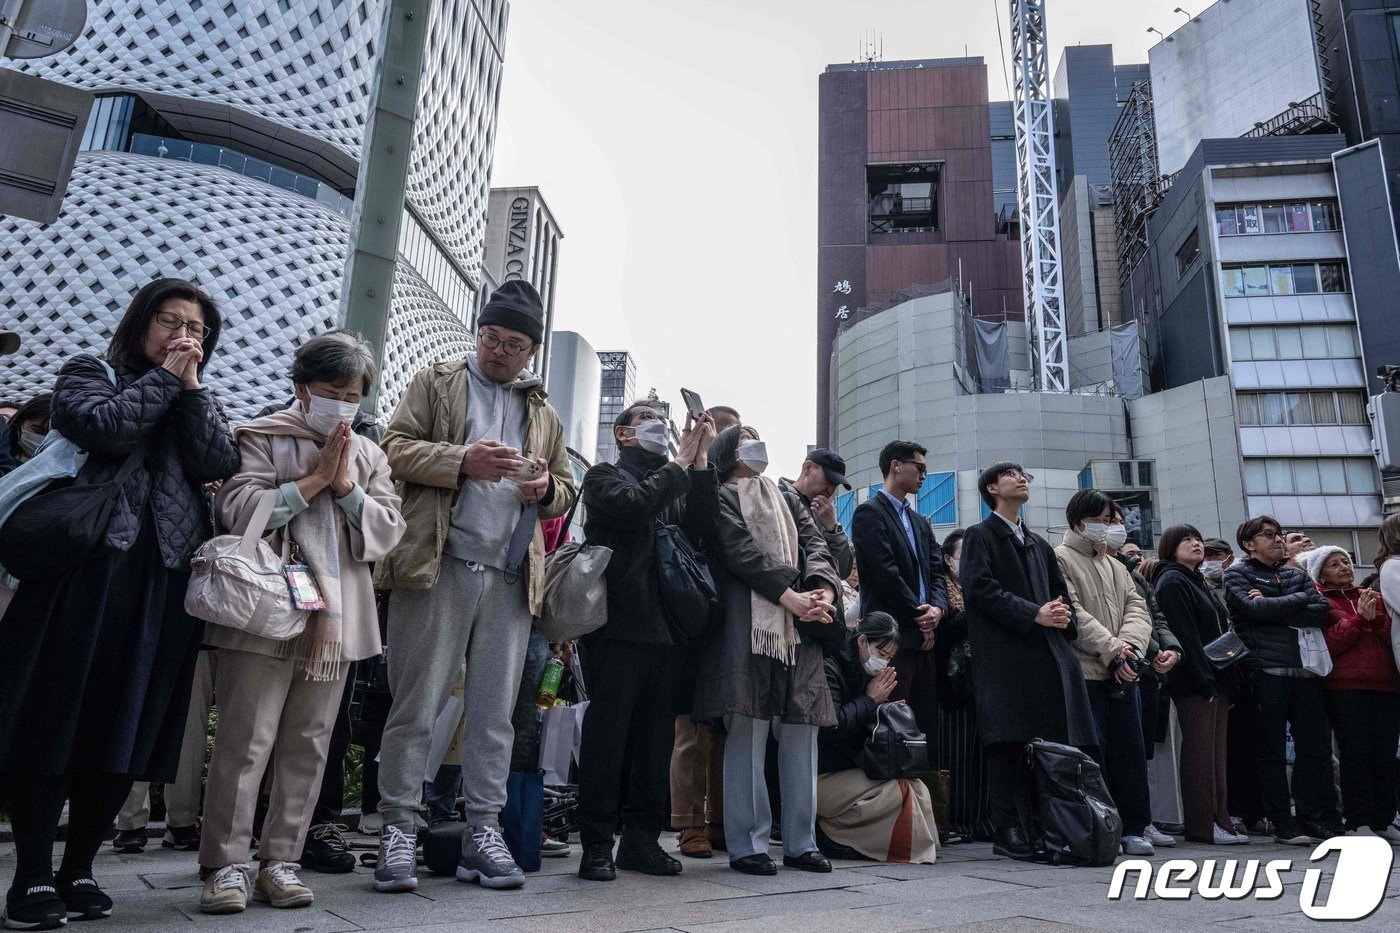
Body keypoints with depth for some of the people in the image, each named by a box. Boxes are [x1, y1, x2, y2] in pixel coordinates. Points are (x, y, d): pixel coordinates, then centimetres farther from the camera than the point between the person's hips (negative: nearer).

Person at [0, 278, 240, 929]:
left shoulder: (195, 403, 21)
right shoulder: (89, 374, 12)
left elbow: (220, 466, 1)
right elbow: (106, 428, -11)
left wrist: (191, 386, -1)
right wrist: (163, 376, -1)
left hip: (165, 579, 4)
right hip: (89, 565, -3)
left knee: (129, 727, 6)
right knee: (55, 717, -2)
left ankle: (78, 870, 17)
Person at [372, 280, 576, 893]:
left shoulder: (544, 415, 21)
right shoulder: (436, 384, 11)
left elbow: (565, 493, 24)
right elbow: (395, 447, 0)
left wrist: (547, 488, -1)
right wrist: (463, 461, -16)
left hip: (511, 578, 4)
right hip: (438, 566, -3)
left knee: (494, 711, 6)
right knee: (417, 704, -1)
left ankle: (482, 831, 14)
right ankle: (398, 831, 10)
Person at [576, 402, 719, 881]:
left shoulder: (678, 486, 22)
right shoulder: (605, 476, 7)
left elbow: (704, 527, 4)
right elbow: (633, 506, -15)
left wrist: (701, 460, -1)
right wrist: (682, 462, -5)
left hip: (665, 630, 5)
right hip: (618, 627, -5)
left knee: (656, 738, 8)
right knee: (607, 735, -2)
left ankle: (642, 840, 18)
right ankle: (597, 846, 7)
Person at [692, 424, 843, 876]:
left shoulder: (788, 499, 26)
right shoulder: (723, 498, 8)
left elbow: (816, 543, 12)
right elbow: (741, 551, -6)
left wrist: (824, 588, -9)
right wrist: (788, 595, -17)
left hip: (800, 626, 5)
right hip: (747, 625, -5)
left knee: (801, 729, 3)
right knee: (748, 731, -7)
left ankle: (801, 841, 11)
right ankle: (746, 844, 0)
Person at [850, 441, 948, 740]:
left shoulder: (920, 523, 22)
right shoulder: (870, 512, -4)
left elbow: (937, 572, 15)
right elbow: (884, 573, -13)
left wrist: (938, 608, -6)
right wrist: (921, 616, -8)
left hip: (924, 636, 8)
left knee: (927, 723, 7)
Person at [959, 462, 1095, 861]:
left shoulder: (1039, 544, 27)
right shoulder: (979, 536, 6)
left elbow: (1061, 591, 22)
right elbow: (980, 588, -9)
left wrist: (1063, 615, -1)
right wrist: (1035, 614, -14)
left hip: (1049, 652, 6)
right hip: (1004, 655, -6)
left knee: (1052, 744, 2)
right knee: (1010, 742, -8)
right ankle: (1008, 830, -3)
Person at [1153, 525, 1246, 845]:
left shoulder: (1201, 583, 22)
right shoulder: (1172, 583, -5)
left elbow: (1220, 633, 21)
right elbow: (1184, 635, -15)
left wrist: (1229, 682, 13)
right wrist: (1205, 680, -20)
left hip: (1217, 680, 9)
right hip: (1194, 683, -9)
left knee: (1217, 754, 8)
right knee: (1199, 751, -7)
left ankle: (1219, 821, 11)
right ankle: (1202, 826, -4)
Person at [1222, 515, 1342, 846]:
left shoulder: (1296, 575, 19)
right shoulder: (1238, 575, 4)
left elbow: (1322, 612, 3)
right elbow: (1256, 609, -15)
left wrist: (1274, 610, -9)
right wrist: (1300, 600, -2)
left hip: (1305, 669, 5)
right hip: (1266, 670, -5)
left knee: (1316, 746, 6)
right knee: (1272, 750, 1)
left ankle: (1322, 819, 16)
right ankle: (1283, 824, 7)